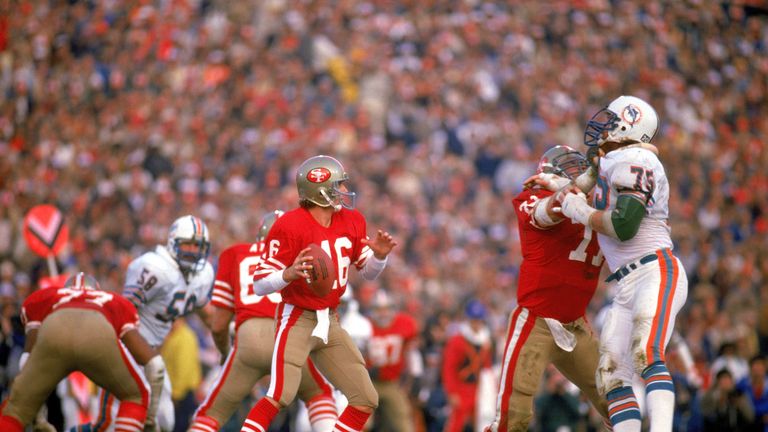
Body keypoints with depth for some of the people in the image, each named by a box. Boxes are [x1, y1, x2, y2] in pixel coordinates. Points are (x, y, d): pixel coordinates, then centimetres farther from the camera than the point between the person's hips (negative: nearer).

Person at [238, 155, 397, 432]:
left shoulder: (352, 221, 5)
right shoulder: (290, 226, -17)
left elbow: (369, 273, 17)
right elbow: (260, 285, -18)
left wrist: (379, 255, -5)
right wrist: (289, 274, -38)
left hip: (329, 323, 7)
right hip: (297, 320, -7)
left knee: (366, 400, 5)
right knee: (281, 395, -24)